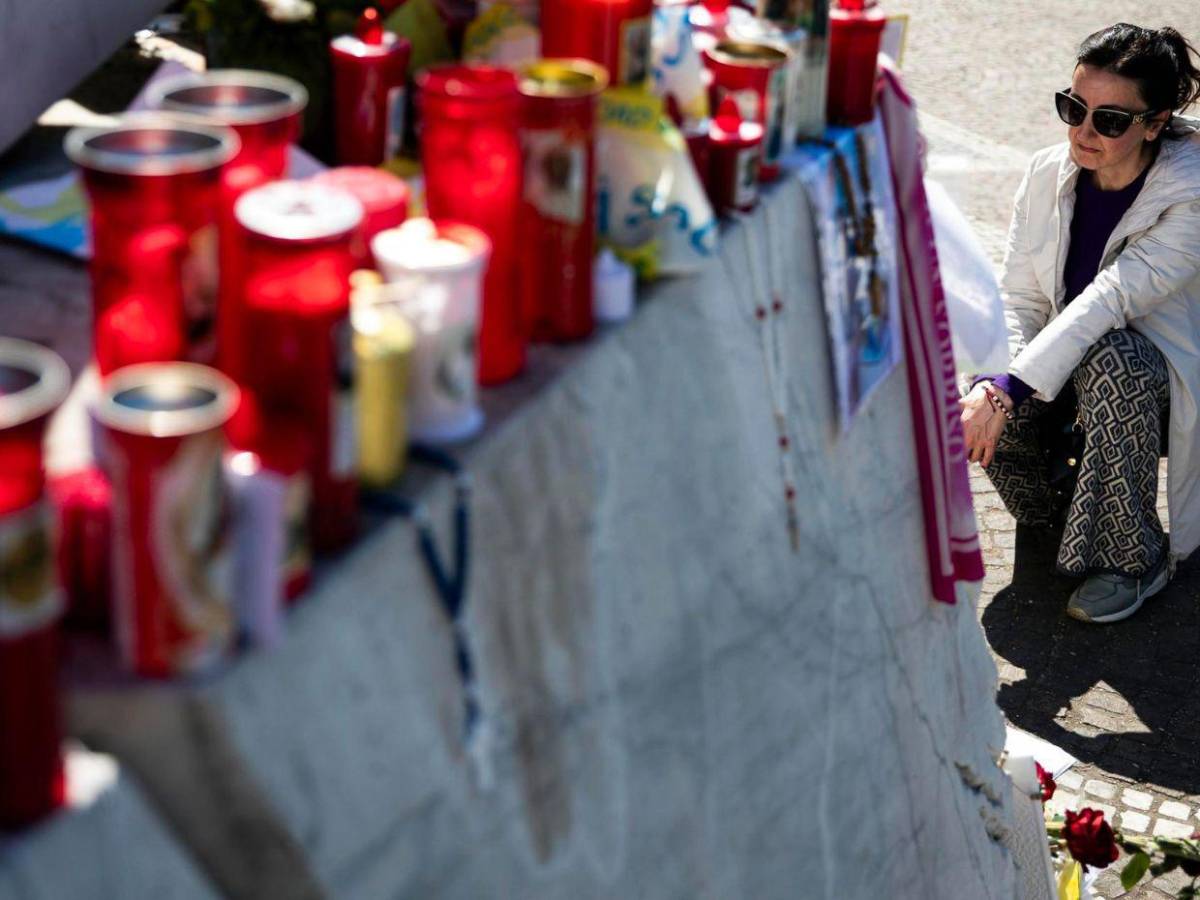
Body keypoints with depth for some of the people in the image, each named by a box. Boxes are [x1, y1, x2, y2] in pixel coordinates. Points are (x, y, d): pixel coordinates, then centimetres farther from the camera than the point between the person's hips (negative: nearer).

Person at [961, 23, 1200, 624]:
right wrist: (990, 382, -24)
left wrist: (1008, 391, -37)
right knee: (989, 420, -27)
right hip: (1071, 375, 4)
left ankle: (1133, 558, -20)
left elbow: (1106, 303, -31)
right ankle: (1065, 510, 9)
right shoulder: (1049, 174, -5)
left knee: (1111, 357, -38)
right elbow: (1017, 299, -4)